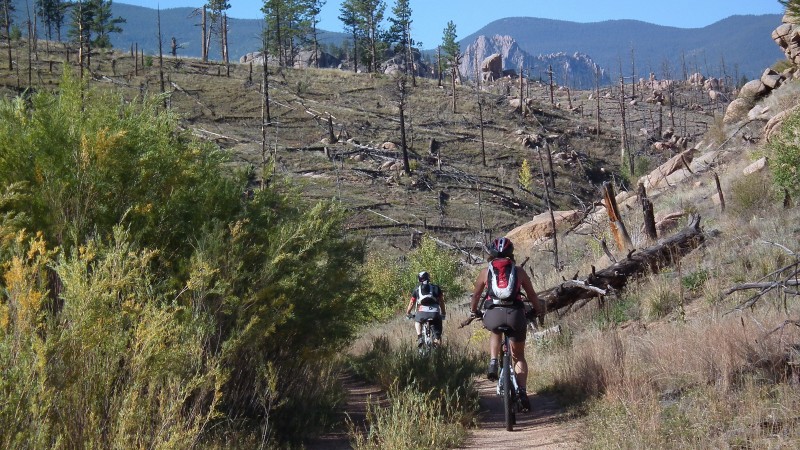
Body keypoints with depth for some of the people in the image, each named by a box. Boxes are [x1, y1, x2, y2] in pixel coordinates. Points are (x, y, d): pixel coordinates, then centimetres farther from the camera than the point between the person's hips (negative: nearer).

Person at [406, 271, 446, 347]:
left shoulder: (417, 289, 18)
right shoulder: (436, 288, 19)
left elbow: (412, 303, 23)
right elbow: (441, 302, 20)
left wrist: (408, 313, 38)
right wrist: (443, 314, 30)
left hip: (423, 312, 0)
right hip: (435, 313, 0)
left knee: (417, 321, 32)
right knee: (437, 334, 16)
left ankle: (420, 337, 11)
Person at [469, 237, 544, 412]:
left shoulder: (486, 271, 16)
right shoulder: (518, 271, 15)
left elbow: (475, 295, 25)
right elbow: (532, 295, 20)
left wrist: (474, 312, 44)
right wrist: (538, 311, 39)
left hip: (493, 315, 0)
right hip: (515, 314, 0)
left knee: (495, 333, 38)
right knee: (519, 356, 18)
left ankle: (493, 363, 16)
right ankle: (522, 392, 2)